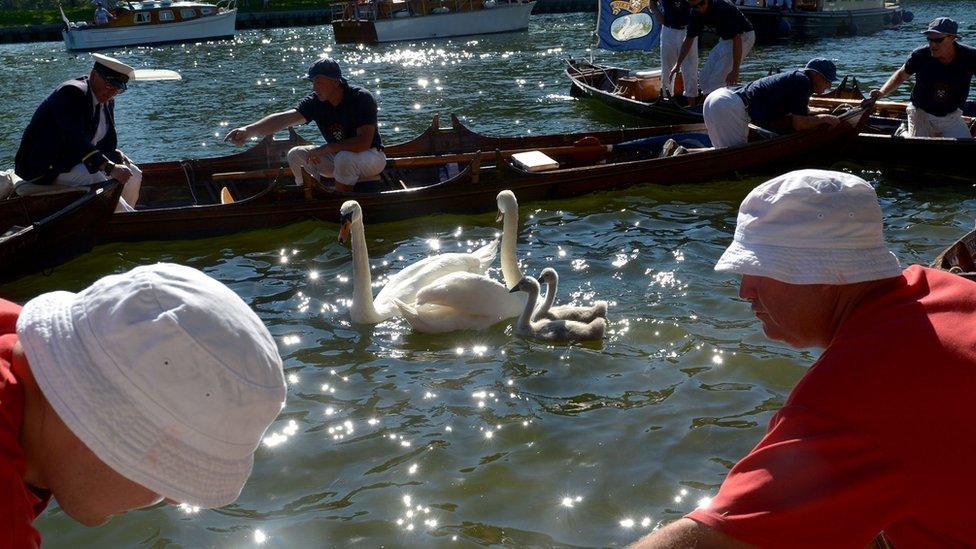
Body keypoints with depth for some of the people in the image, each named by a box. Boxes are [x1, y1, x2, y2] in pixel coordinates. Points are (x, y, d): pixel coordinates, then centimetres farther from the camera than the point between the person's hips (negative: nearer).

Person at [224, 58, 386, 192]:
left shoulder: (362, 98, -24)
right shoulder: (315, 101, -8)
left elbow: (364, 142, -32)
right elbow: (285, 118, -21)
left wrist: (325, 149, -30)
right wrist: (249, 130, -36)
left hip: (372, 156, -6)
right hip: (337, 155, 6)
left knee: (345, 158, -37)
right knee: (296, 155, -7)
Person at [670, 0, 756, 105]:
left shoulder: (724, 9, -31)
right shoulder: (696, 13, -9)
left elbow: (737, 39, -31)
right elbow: (688, 40, 2)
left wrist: (735, 71, -33)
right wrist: (677, 65, -1)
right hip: (725, 39, 8)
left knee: (717, 79, -18)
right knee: (704, 78, 4)